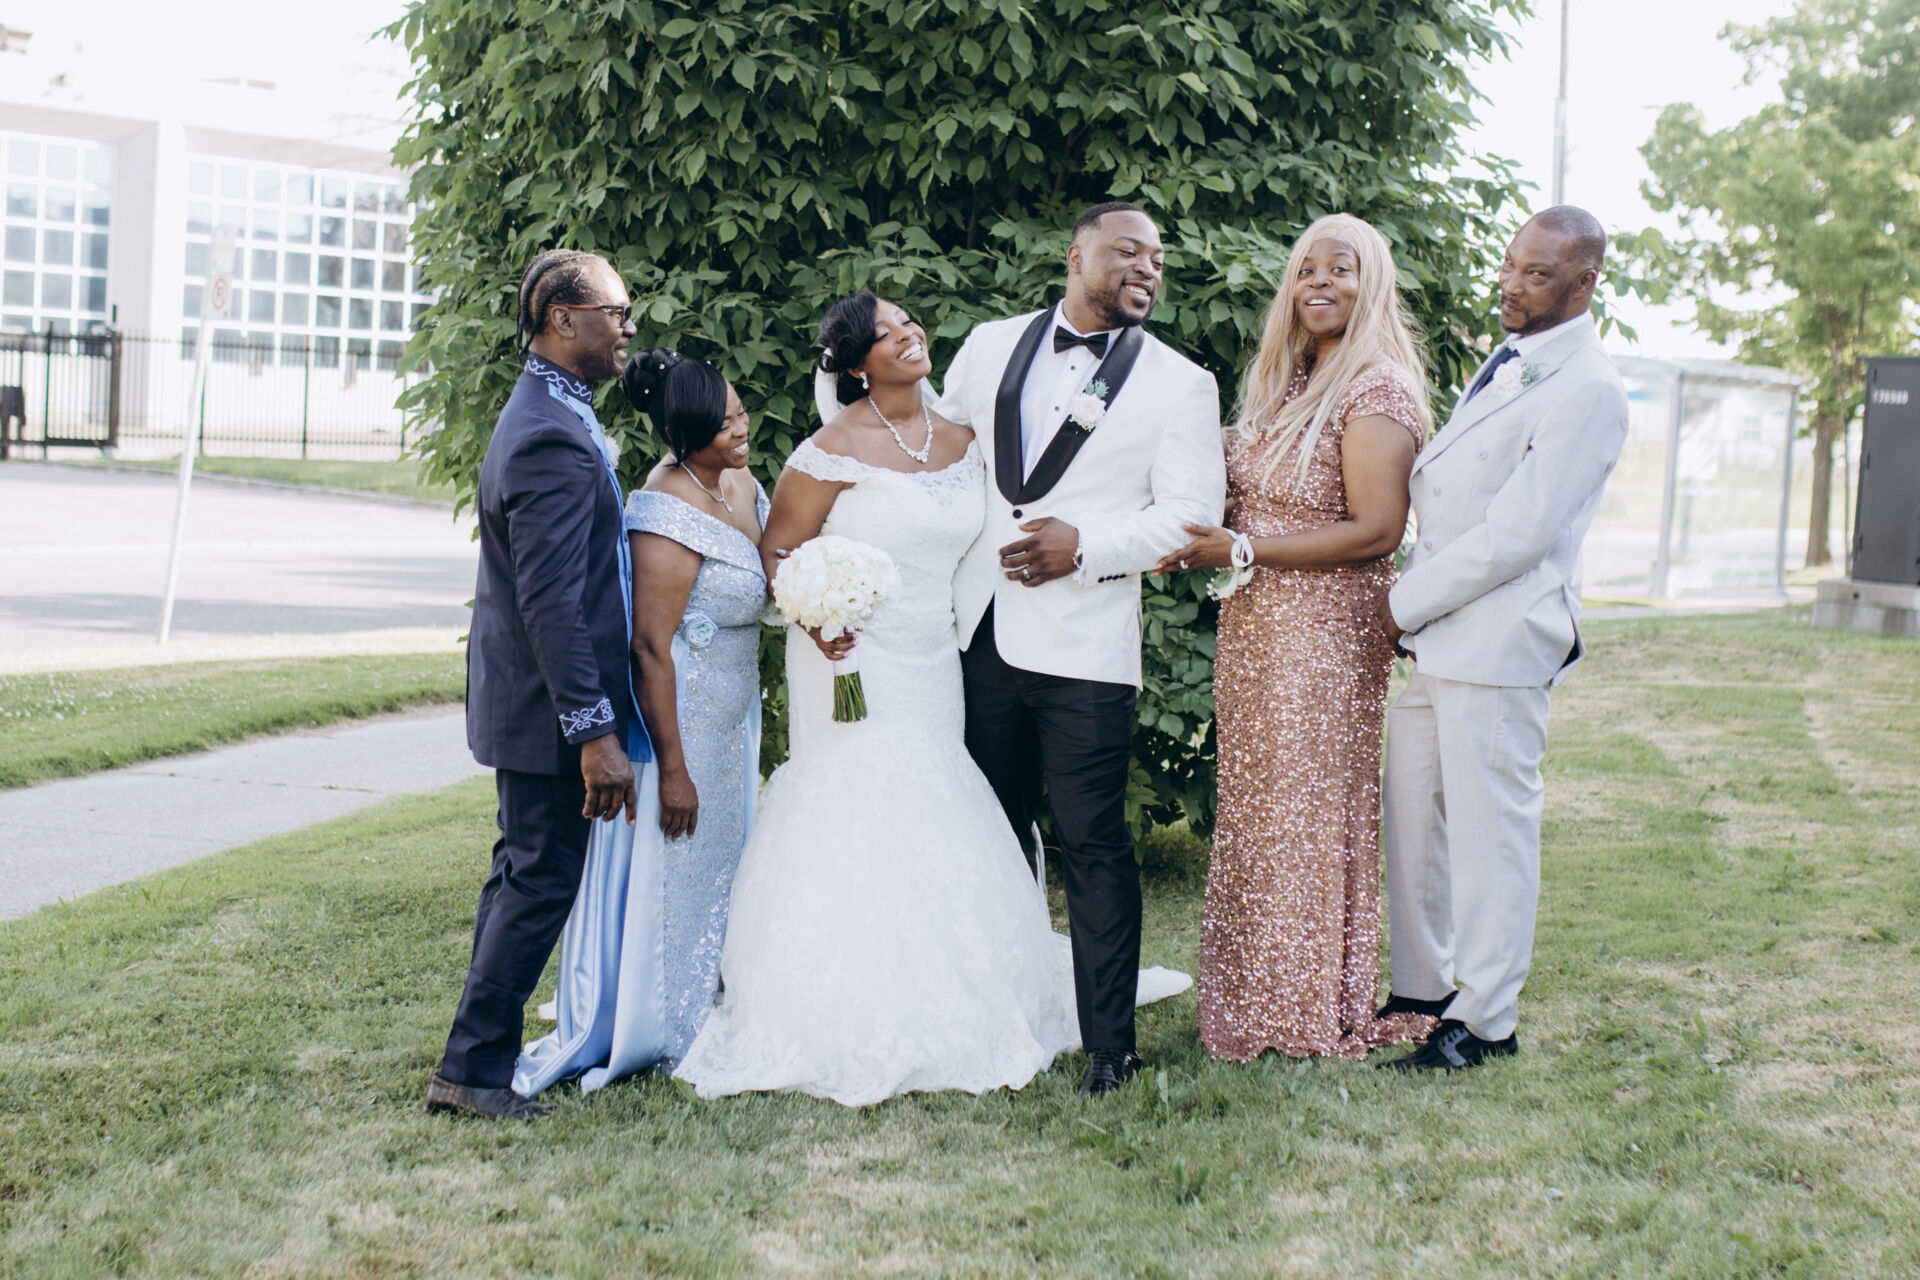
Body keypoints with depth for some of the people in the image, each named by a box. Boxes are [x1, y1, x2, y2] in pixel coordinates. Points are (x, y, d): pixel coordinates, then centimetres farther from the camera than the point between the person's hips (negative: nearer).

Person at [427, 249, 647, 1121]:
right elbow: (550, 604, -27)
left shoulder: (546, 414, 12)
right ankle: (474, 1069, 8)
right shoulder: (555, 438, -23)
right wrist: (596, 732, -26)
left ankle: (483, 1055, 29)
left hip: (526, 697, 11)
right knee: (542, 881, -1)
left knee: (523, 872, 19)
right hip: (547, 705, -11)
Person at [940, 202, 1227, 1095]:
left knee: (1093, 845, -3)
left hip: (1084, 649, -4)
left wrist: (1085, 545, -17)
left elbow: (1189, 516, -6)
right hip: (985, 630, 4)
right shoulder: (991, 348, 10)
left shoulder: (1179, 384, 0)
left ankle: (1110, 1043, 7)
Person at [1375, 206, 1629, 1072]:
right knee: (1414, 821, 14)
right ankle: (1421, 990, 28)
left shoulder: (1586, 391, -14)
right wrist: (1411, 603, 5)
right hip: (1436, 636, 9)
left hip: (1499, 643, -9)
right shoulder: (1506, 364, 16)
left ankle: (1483, 1022, 11)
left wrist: (1404, 605, -12)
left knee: (1490, 830, 0)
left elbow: (1517, 535, -19)